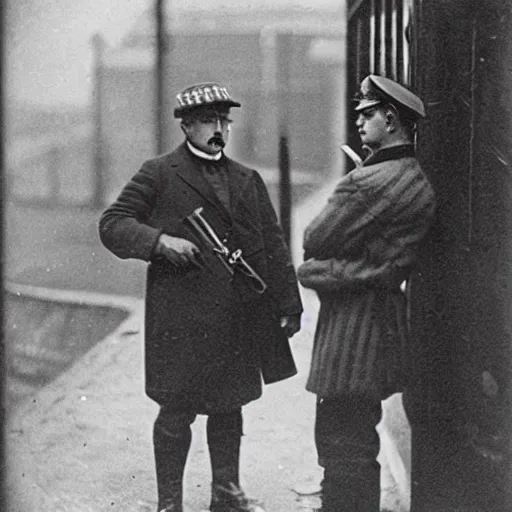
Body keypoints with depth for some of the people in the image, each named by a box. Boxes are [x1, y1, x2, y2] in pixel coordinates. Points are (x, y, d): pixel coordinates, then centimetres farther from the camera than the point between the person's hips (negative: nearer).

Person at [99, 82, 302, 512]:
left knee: (229, 405, 13)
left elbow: (273, 246, 14)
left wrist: (288, 304, 8)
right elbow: (112, 224, -2)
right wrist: (160, 240, -19)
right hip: (181, 314, -5)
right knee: (177, 410, 0)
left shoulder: (248, 181, 15)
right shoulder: (158, 175, 1)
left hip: (242, 316, 5)